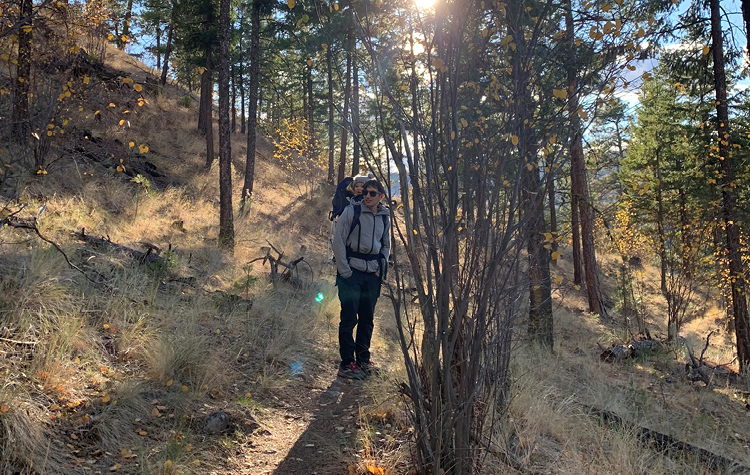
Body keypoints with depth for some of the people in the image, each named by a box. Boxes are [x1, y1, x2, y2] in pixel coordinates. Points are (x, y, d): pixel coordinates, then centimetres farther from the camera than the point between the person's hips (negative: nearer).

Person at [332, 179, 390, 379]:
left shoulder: (385, 218, 9)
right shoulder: (351, 212, -6)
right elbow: (338, 241, -7)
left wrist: (381, 269, 9)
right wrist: (345, 271, -11)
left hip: (372, 274, 5)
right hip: (351, 272, -5)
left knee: (367, 319, 12)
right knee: (349, 318, -5)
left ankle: (363, 359, 25)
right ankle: (347, 363, 3)